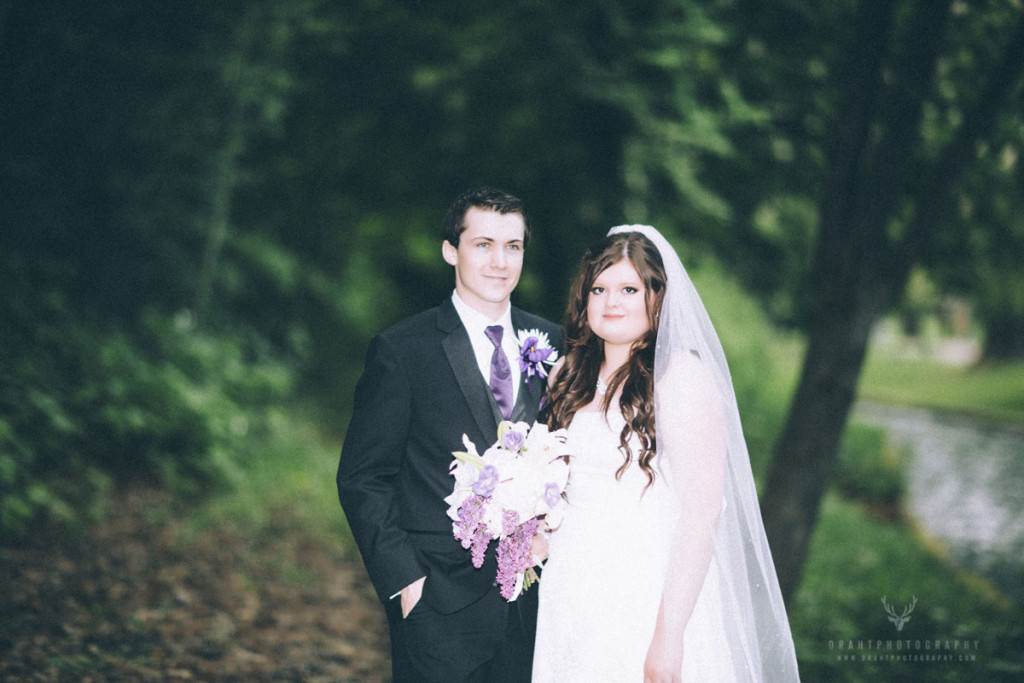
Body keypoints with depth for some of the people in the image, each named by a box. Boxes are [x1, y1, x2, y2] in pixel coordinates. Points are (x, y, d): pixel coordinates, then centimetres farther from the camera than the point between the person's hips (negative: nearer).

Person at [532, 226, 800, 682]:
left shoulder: (679, 375, -11)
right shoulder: (569, 377, 9)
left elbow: (703, 510, -17)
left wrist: (669, 635, -22)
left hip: (649, 606, -6)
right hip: (569, 606, 6)